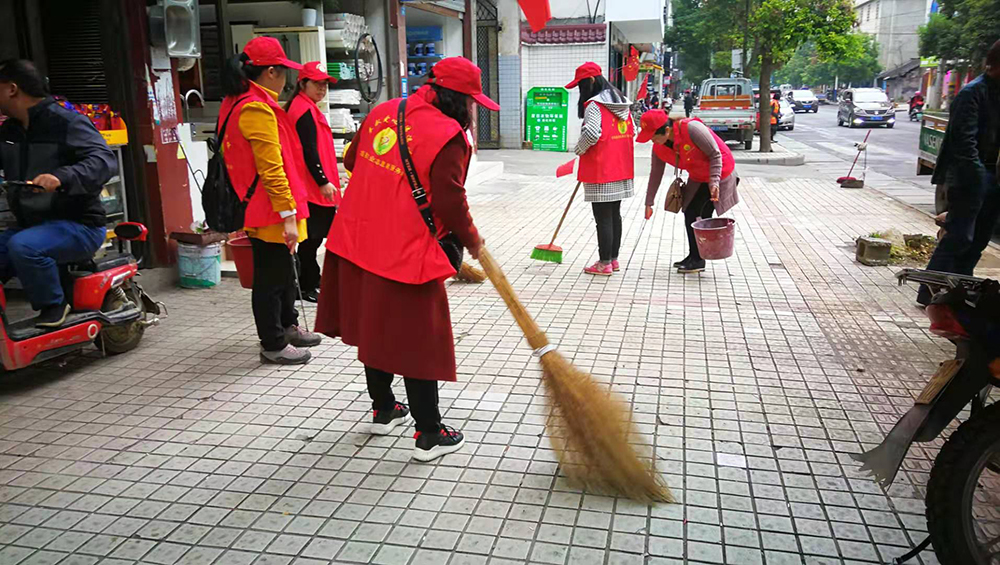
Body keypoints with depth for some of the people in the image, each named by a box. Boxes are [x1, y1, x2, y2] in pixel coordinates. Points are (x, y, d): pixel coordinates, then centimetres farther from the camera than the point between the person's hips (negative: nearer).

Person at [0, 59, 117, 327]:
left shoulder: (67, 122, -10)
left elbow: (105, 161, -25)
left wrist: (61, 177, -40)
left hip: (78, 225, -8)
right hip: (32, 225, 8)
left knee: (23, 246, -33)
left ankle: (54, 305, -12)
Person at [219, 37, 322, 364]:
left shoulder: (235, 103, 12)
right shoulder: (257, 108, -20)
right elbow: (271, 168, -25)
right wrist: (288, 214, -24)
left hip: (257, 209, 10)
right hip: (269, 212, -10)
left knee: (283, 268, 22)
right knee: (271, 276, 1)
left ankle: (288, 326, 38)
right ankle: (273, 345, 14)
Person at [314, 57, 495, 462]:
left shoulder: (382, 112, 9)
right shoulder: (448, 135, -15)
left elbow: (352, 162, 19)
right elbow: (449, 201, -17)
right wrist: (471, 240, 0)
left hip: (356, 241, 8)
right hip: (406, 254, -8)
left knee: (375, 328, 21)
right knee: (418, 343, 3)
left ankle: (383, 409, 38)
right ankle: (429, 435, 13)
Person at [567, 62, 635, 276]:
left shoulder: (594, 105, -14)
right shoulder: (622, 103, 12)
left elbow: (591, 133, -25)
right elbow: (632, 131, 15)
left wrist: (580, 149, -6)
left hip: (600, 171, -9)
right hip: (621, 169, 9)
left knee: (603, 218, -2)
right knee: (615, 214, 15)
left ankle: (604, 263, 4)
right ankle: (613, 259, 24)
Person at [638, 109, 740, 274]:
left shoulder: (692, 128, -31)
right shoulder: (658, 147, -10)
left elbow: (715, 155, -24)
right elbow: (656, 174, 1)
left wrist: (714, 182, -31)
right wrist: (649, 203, 3)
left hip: (719, 173, -7)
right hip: (698, 178, 7)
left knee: (704, 216, -9)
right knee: (689, 214, 6)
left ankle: (698, 260, 1)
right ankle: (694, 256, 19)